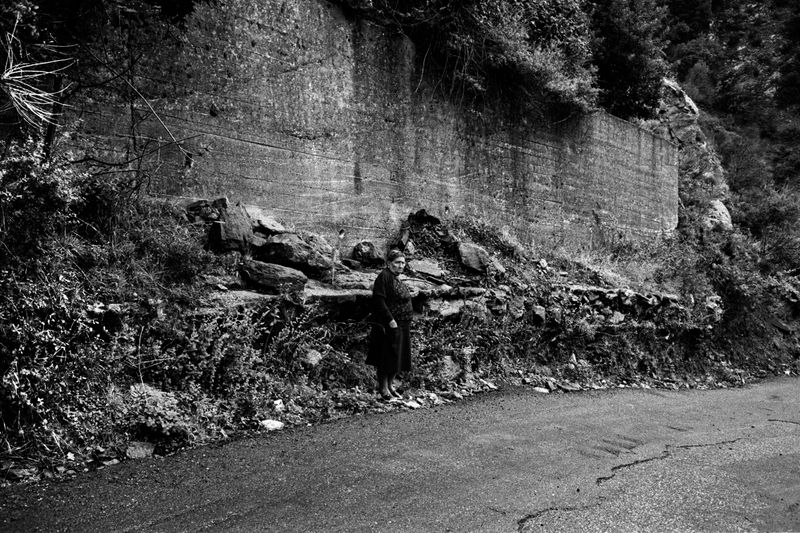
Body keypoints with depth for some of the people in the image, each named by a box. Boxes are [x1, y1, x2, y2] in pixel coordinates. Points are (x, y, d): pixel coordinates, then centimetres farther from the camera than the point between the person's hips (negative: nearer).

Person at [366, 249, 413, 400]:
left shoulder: (397, 279, 15)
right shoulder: (384, 276, -13)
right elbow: (379, 300, -20)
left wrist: (406, 324, 16)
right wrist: (390, 320, -23)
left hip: (402, 325, 9)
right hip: (389, 325, -9)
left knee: (398, 358, 13)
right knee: (387, 357, -2)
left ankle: (390, 385, 24)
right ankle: (383, 388, 8)